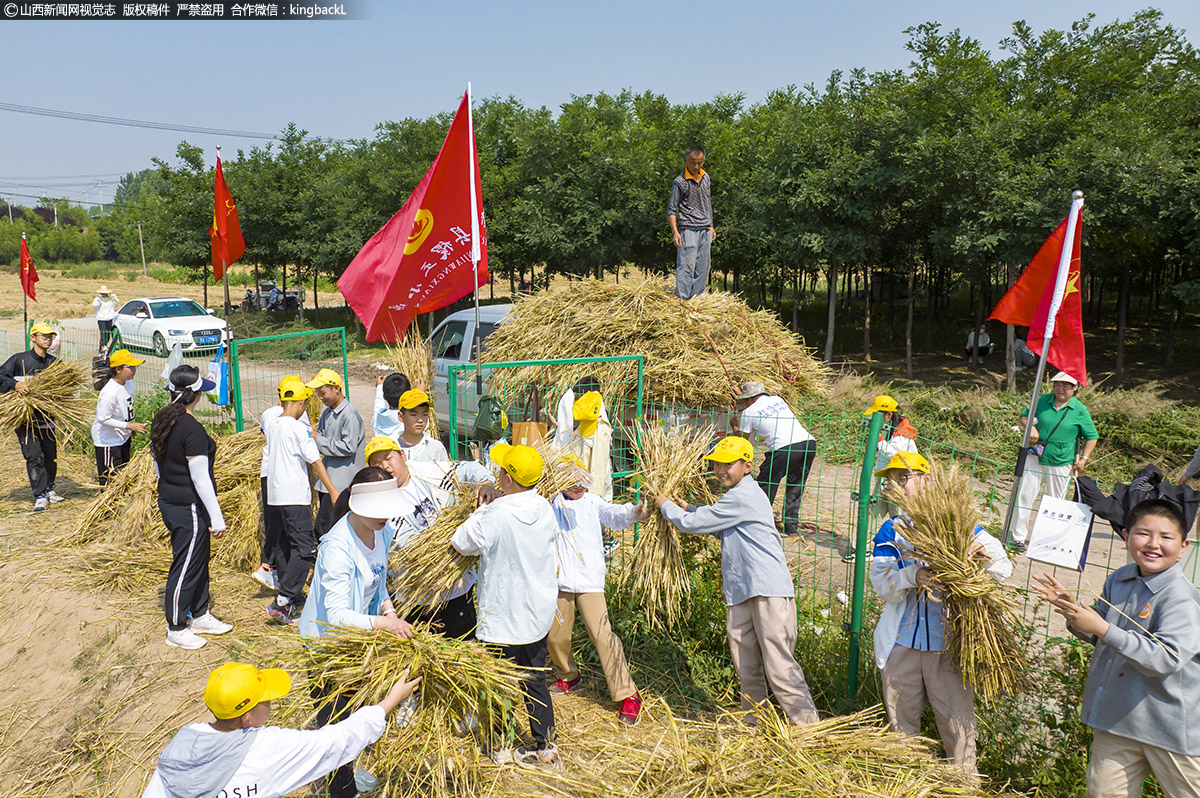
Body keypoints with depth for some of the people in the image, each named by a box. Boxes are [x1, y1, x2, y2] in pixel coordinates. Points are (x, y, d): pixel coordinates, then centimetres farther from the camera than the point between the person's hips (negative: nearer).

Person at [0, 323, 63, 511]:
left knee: (51, 455, 9)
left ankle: (49, 489, 28)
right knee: (34, 456, -9)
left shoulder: (54, 362, 9)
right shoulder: (19, 359, -2)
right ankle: (40, 496, -5)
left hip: (47, 416, 4)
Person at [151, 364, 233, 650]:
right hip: (189, 509, -10)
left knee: (198, 561, 21)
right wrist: (216, 518, -16)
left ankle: (200, 616, 34)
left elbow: (157, 464, 16)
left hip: (169, 501, 10)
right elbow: (200, 479, -22)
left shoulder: (161, 420, 5)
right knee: (185, 567, 4)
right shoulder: (192, 429, -23)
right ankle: (176, 630, 17)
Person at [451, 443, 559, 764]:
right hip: (540, 612, 6)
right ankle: (546, 746, 27)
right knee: (535, 680, 19)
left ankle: (500, 747, 26)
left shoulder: (496, 515, -24)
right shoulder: (545, 509, -5)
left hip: (503, 615, -6)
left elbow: (462, 543, -13)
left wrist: (483, 507, -2)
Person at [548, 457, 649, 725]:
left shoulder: (592, 502, 1)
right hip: (560, 580, 3)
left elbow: (613, 514, -12)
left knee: (602, 634, -13)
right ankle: (568, 676, 44)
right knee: (556, 635, 14)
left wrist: (634, 513, -34)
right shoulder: (551, 504, 5)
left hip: (589, 581, -3)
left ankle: (627, 695, -4)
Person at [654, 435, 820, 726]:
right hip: (741, 592, 10)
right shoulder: (739, 495, 18)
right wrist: (689, 510, 22)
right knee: (745, 664, 14)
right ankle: (753, 719, 26)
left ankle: (808, 726, -3)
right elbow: (719, 528, 32)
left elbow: (694, 524, -10)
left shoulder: (743, 496, -14)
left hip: (769, 591, -10)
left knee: (779, 664, -9)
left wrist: (666, 505, 7)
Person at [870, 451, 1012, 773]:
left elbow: (1004, 569, 1)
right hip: (902, 643, 3)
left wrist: (983, 555, -22)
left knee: (957, 721, -1)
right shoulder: (890, 531, 8)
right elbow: (882, 585, -6)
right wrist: (912, 575, -26)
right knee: (900, 723, 14)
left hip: (949, 642, -3)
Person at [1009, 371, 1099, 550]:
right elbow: (1024, 416, 15)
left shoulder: (1080, 410, -2)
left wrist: (1083, 459, -5)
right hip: (1035, 459, 2)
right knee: (1025, 497, -1)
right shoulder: (1043, 400, 3)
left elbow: (1092, 436, 4)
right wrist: (1031, 428, -7)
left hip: (1061, 464, -1)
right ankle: (1019, 537, 7)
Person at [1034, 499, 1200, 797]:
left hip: (1171, 727, -6)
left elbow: (1167, 658, -30)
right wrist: (1072, 609, -3)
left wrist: (1102, 628, -33)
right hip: (1118, 717, 6)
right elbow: (1101, 638, 15)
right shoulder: (1118, 580, 4)